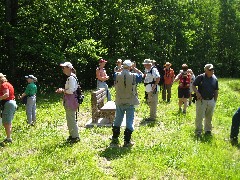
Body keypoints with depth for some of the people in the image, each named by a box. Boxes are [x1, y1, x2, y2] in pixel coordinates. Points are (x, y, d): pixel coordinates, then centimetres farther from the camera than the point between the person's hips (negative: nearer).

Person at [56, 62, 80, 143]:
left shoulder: (71, 78, -17)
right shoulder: (70, 77, 14)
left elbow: (71, 91, -22)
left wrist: (62, 90, -9)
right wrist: (63, 90, 7)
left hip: (71, 102, -10)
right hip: (69, 102, 10)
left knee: (71, 119, -3)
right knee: (70, 119, 17)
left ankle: (76, 137, 6)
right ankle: (72, 135, 27)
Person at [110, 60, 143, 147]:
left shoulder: (117, 75, -8)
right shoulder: (133, 76, -12)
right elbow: (141, 74, 7)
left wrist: (122, 68, 14)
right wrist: (134, 68, 11)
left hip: (119, 102, 3)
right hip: (130, 102, -2)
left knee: (117, 120, 16)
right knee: (129, 121, 6)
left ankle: (115, 140, 25)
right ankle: (127, 141, 8)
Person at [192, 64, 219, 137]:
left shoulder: (215, 79, 4)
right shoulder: (200, 77, -8)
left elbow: (216, 91, 11)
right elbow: (193, 85, -1)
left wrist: (215, 101, 9)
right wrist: (197, 93, -15)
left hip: (211, 101, 4)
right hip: (201, 100, -4)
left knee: (209, 117, 14)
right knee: (199, 116, 0)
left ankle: (208, 130, 28)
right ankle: (198, 131, 13)